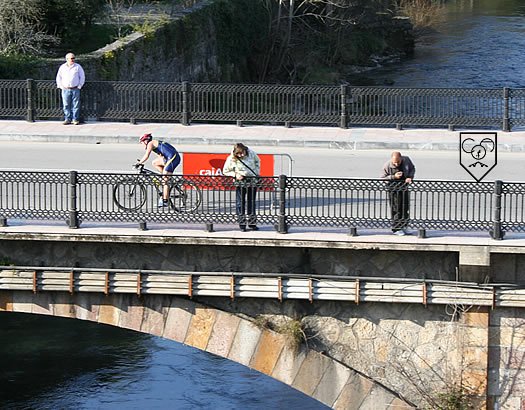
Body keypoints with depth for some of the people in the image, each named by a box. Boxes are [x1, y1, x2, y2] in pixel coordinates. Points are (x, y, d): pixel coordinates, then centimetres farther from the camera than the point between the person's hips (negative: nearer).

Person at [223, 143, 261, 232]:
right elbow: (225, 171, -7)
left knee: (251, 203, 12)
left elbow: (257, 161, 11)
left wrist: (257, 172, 2)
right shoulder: (231, 159, -17)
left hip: (252, 180, 3)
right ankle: (242, 224, 7)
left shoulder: (251, 153, -9)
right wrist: (235, 174, -21)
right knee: (240, 203, 0)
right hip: (240, 182, -3)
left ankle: (252, 223, 21)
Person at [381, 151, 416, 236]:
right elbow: (382, 178, -13)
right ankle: (396, 229, 3)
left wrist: (410, 177, -14)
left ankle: (403, 226, 24)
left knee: (405, 207, 9)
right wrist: (394, 177, -27)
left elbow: (412, 169, 6)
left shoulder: (406, 160, -12)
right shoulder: (387, 166, -20)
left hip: (404, 187, 4)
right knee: (396, 209, -5)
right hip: (393, 189, -4)